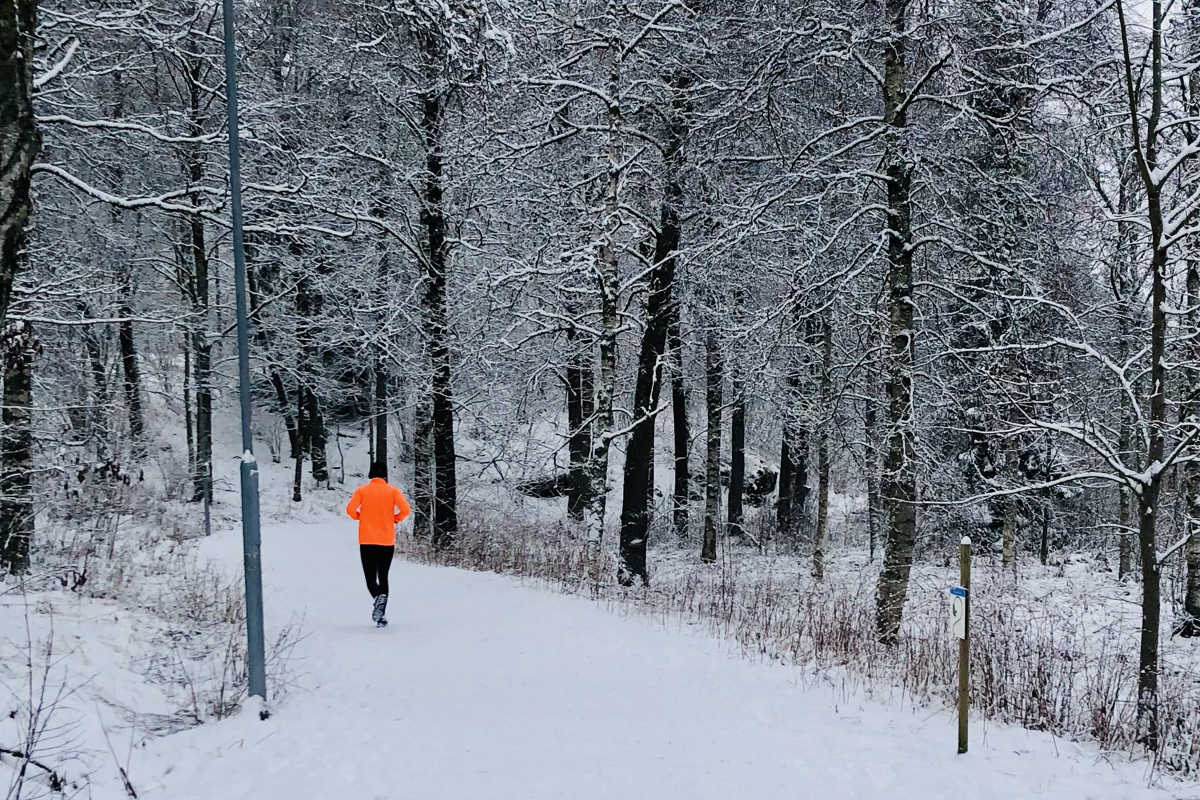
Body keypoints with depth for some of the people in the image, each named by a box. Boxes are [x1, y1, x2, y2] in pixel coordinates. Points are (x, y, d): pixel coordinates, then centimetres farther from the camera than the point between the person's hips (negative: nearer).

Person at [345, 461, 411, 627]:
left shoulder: (362, 490, 1)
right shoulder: (393, 491, 1)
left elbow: (350, 509, -11)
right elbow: (405, 509, -12)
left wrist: (360, 517, 9)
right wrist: (395, 519, 7)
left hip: (367, 541, -1)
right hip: (387, 542, 1)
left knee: (370, 578, 6)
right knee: (383, 578, 13)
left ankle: (378, 597, -27)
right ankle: (381, 617, 4)